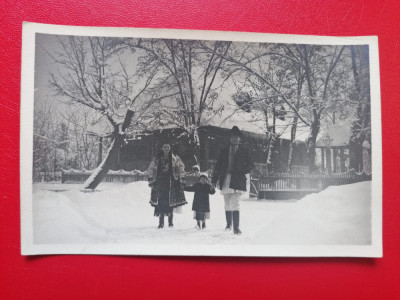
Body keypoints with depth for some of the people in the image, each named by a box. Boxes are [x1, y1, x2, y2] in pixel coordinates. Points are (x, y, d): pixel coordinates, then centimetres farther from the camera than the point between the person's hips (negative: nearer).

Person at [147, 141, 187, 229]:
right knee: (161, 202, -5)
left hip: (171, 181, -1)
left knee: (171, 202, -3)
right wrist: (151, 179, 9)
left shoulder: (175, 158, 5)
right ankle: (161, 222, 0)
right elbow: (150, 169, 15)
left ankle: (171, 221, 9)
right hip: (160, 181, 1)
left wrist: (180, 177, 4)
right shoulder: (157, 158, 8)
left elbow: (181, 167, 11)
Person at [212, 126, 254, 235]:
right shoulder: (224, 150, 11)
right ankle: (228, 224, 25)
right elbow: (218, 166, 10)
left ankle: (236, 227, -12)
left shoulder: (243, 151, 7)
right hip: (225, 181, 3)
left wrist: (241, 172, -7)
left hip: (237, 181, -3)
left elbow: (250, 165, 9)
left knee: (235, 203, -12)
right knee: (227, 203, 11)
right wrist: (214, 179, 5)